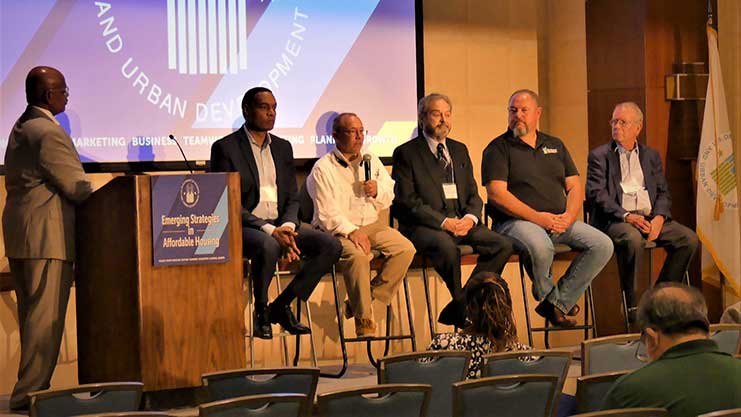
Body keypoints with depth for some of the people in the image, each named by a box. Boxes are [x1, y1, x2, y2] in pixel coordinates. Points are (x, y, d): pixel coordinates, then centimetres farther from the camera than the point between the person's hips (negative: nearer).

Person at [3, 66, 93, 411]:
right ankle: (29, 392, -4)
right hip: (47, 237, -10)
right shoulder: (49, 133, -16)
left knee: (32, 315, 15)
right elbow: (76, 187, -15)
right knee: (46, 316, -5)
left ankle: (31, 387, 20)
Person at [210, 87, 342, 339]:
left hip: (280, 226, 6)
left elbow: (292, 197, 15)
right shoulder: (225, 148, -3)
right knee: (268, 246, -39)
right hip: (242, 228, -6)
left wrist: (287, 227, -9)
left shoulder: (283, 147, 17)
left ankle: (281, 305, -6)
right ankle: (261, 312, -14)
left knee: (330, 245, -16)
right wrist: (268, 229, -21)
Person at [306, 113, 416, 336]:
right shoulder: (323, 169, -5)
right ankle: (364, 322, -24)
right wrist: (351, 231, -25)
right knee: (357, 255, -35)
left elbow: (388, 199, 17)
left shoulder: (372, 161, 14)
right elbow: (327, 213, -13)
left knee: (405, 249, -17)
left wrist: (377, 191, -7)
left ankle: (369, 297, -7)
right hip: (337, 230, -6)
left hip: (372, 225, 6)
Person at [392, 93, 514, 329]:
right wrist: (443, 221, -18)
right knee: (446, 246, -38)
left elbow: (473, 194, 18)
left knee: (503, 245, -18)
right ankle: (464, 306, -17)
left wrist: (470, 217, -6)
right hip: (423, 227, -6)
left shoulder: (460, 150, 21)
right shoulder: (406, 153, 2)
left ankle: (457, 310, -15)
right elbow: (406, 201, -8)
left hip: (461, 223, 6)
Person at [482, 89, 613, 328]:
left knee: (603, 245, -15)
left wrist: (569, 216, -7)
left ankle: (557, 302, -11)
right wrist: (538, 217, -17)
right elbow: (496, 193, -10)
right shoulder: (498, 148, 2)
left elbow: (575, 187, 15)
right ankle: (546, 296, -7)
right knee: (540, 246, -38)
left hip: (559, 222, 6)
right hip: (516, 221, -6)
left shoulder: (555, 145, 20)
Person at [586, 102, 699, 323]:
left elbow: (663, 193, 14)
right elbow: (596, 193, -6)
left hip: (650, 218, 5)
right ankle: (631, 305, -26)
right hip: (614, 220, -5)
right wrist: (627, 216, -20)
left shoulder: (651, 155, 21)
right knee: (632, 238, -37)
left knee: (689, 238, -17)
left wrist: (659, 217, -9)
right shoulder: (599, 155, 8)